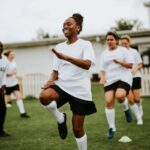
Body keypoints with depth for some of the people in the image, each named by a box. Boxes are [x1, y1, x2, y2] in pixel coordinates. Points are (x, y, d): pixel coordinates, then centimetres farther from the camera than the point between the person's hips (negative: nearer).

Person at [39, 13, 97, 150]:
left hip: (79, 89, -3)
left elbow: (87, 64, -23)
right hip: (62, 85, 3)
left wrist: (65, 57, -36)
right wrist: (51, 80, -7)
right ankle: (60, 119, -4)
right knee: (44, 96, -31)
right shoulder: (59, 47, 11)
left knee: (77, 129, 2)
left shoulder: (85, 44, -4)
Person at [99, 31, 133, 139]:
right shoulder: (104, 54, 13)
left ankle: (126, 109, 5)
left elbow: (130, 65, 0)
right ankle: (111, 128, 1)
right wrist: (102, 78, -7)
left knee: (119, 95, -31)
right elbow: (102, 69, 13)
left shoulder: (123, 50, 4)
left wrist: (120, 62, -17)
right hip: (110, 80, 3)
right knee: (109, 102, -10)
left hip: (123, 78, -3)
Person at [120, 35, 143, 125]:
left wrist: (136, 68, -16)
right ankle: (139, 118, 7)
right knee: (130, 99, -7)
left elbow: (140, 64, 4)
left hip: (135, 77, 0)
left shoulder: (134, 52, 1)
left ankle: (139, 107, 32)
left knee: (137, 98, -4)